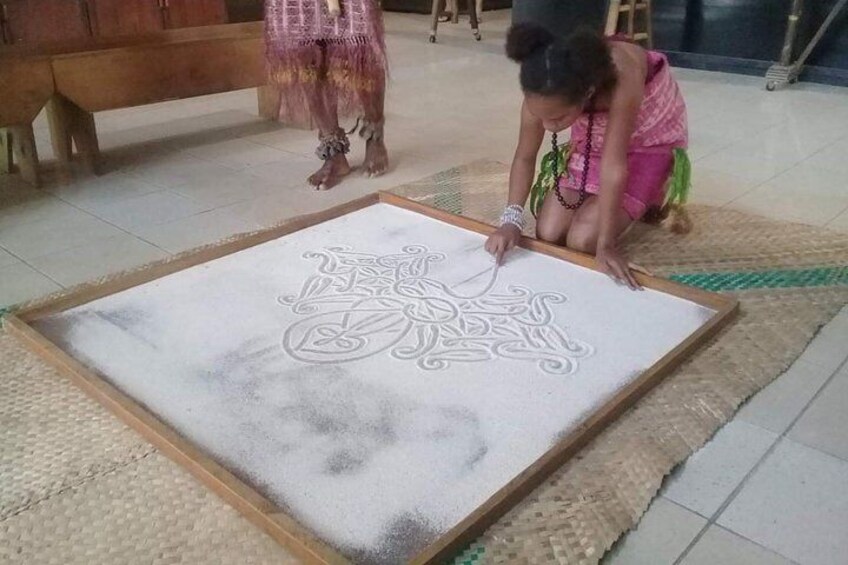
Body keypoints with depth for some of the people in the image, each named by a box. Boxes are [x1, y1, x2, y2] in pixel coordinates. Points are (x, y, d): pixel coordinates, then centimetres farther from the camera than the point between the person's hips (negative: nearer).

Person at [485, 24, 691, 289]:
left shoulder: (622, 74, -42)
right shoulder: (545, 92, -27)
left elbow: (613, 163, -40)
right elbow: (525, 157, -17)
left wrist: (605, 244, -38)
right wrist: (511, 221, -30)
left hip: (649, 142, -4)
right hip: (592, 139, 4)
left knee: (582, 242, -16)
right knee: (547, 235, -5)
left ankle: (653, 197, 10)